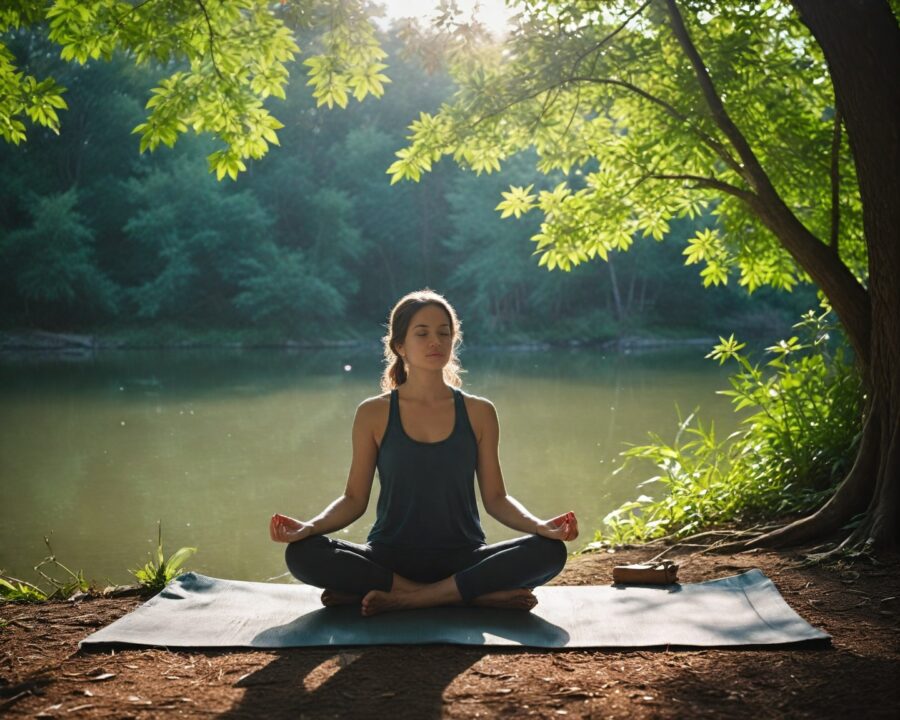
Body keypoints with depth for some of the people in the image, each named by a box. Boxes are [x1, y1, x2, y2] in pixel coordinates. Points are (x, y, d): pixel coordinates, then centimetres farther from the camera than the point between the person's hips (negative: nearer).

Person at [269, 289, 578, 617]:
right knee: (302, 554, -29)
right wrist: (309, 527, -16)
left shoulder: (478, 413, 5)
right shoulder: (373, 414, 2)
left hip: (462, 559, 1)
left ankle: (402, 599, -24)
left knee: (549, 552, -27)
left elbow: (495, 498, 5)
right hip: (390, 558, 0)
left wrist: (540, 526, -14)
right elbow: (354, 498, 3)